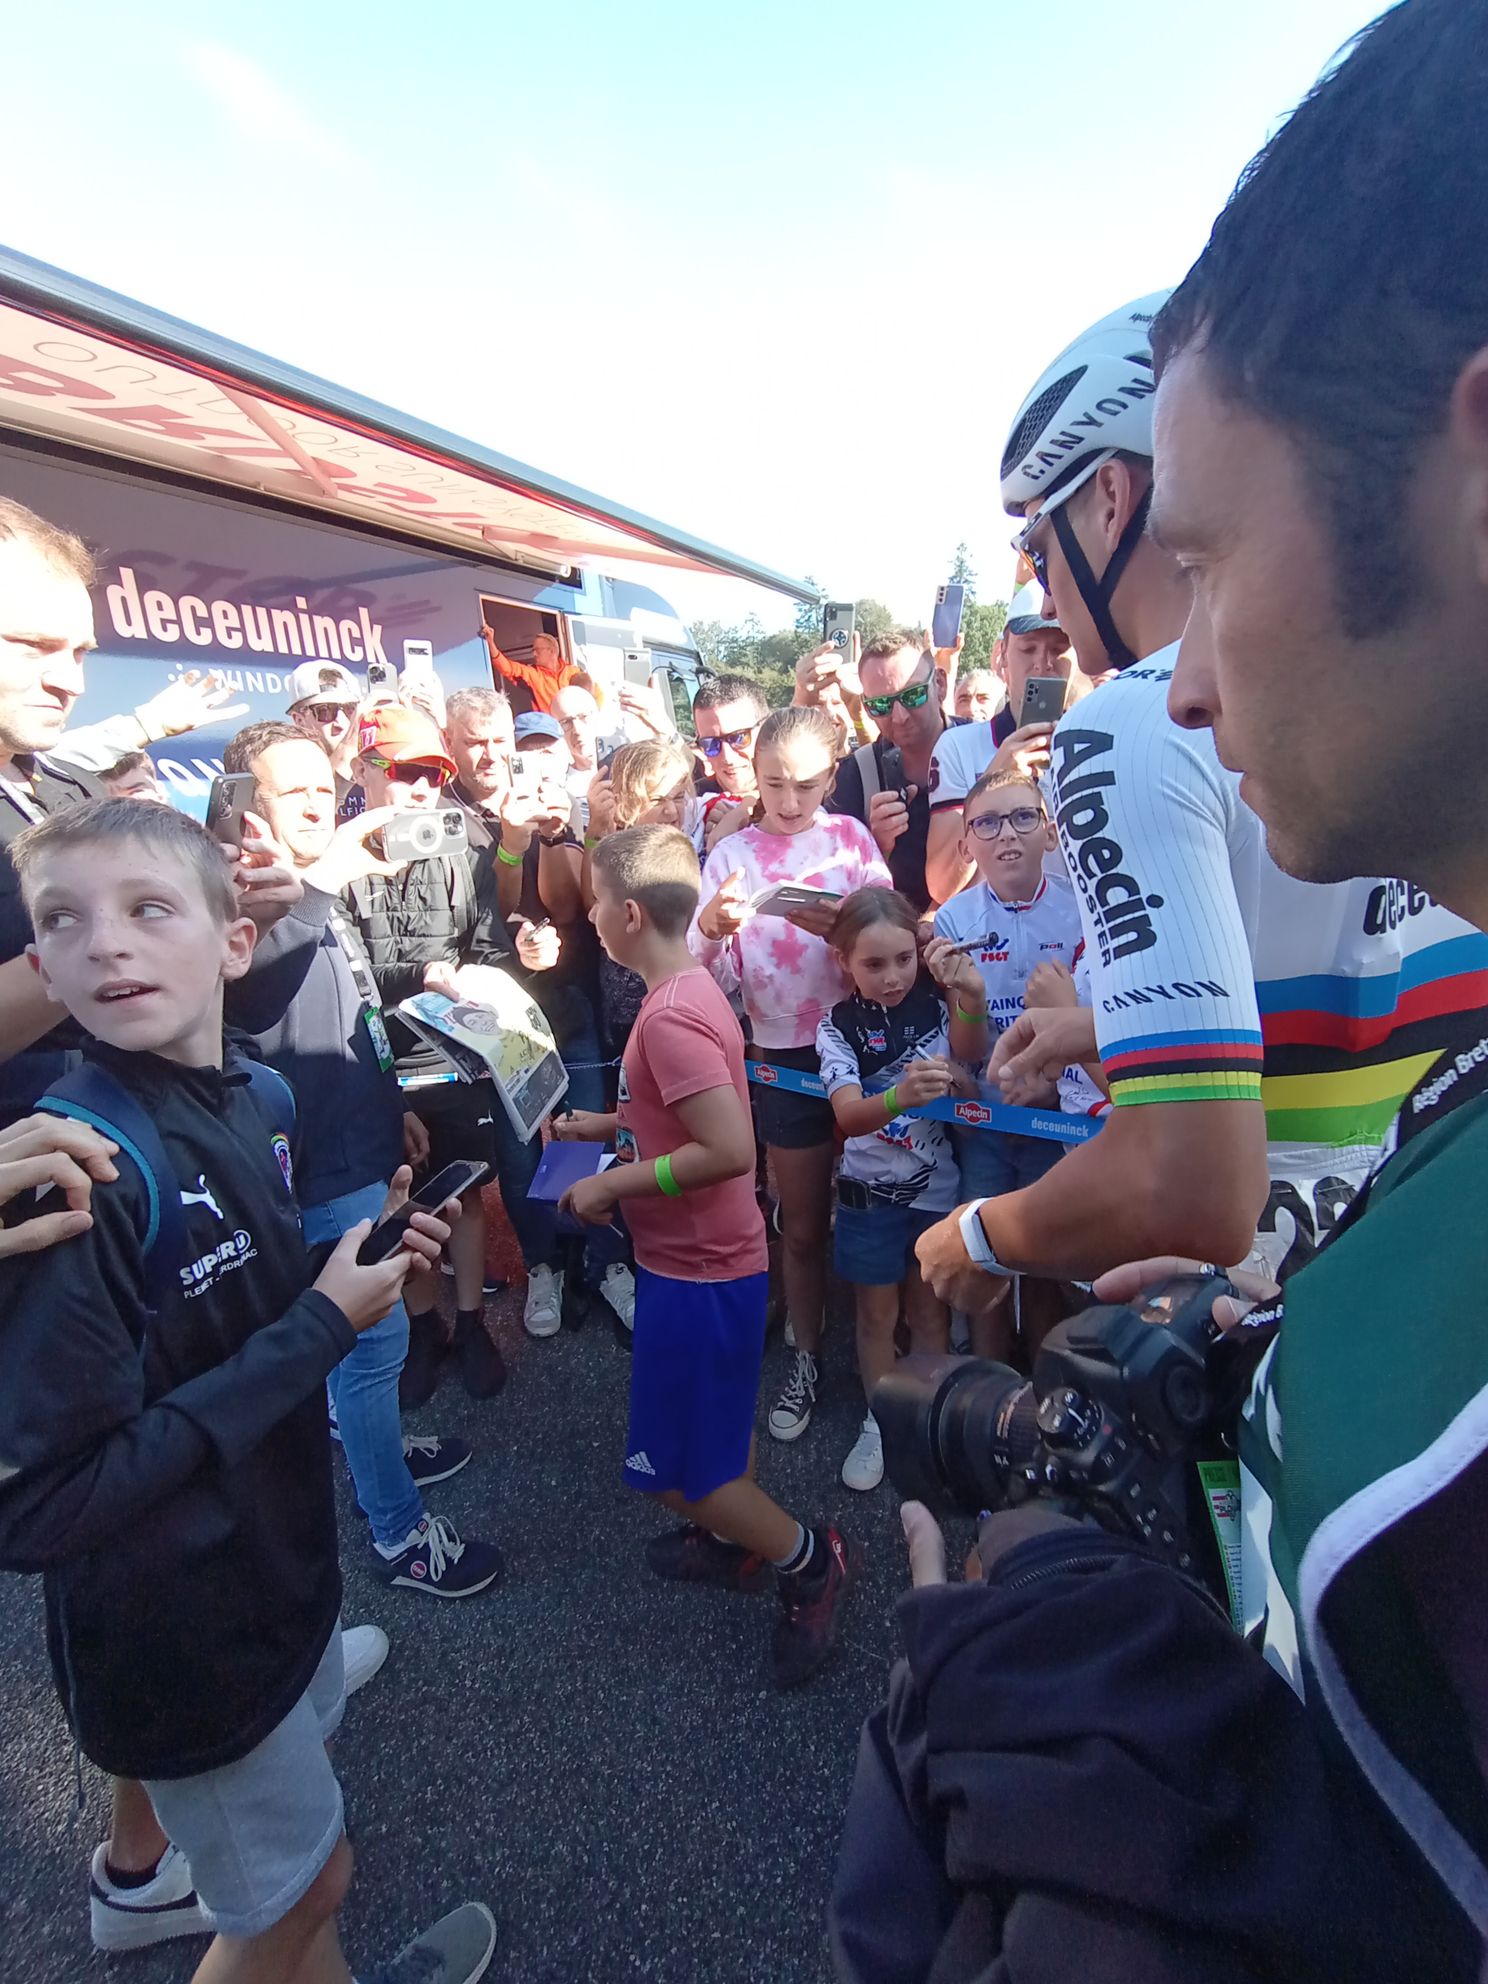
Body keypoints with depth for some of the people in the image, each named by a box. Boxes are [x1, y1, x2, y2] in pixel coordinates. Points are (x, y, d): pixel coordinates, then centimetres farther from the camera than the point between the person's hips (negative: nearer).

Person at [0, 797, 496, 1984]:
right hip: (176, 1622, -6)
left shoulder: (242, 1102, -6)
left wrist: (364, 1256, -12)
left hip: (274, 1556, 7)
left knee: (304, 1860, 31)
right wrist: (321, 1326, -28)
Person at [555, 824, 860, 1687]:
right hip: (710, 1257, 10)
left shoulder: (671, 1016, -27)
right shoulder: (692, 989, 5)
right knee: (718, 1419, 26)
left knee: (674, 1466, 5)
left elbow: (729, 1149, -32)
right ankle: (736, 1539, 46)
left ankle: (811, 1561, 20)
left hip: (698, 1269, -10)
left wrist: (612, 1182, -22)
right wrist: (605, 1124, 10)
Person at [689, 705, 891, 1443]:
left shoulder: (851, 839, -1)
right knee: (803, 1226, 13)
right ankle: (807, 1359, 34)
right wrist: (709, 930, -25)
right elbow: (715, 980, -4)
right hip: (785, 1055, 0)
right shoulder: (732, 855, 0)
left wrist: (842, 928, -28)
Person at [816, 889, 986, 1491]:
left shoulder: (932, 1001, -9)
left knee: (929, 1308, 16)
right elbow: (848, 1116, -26)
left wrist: (971, 996, -20)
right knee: (878, 1312, 14)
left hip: (936, 1185, 2)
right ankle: (879, 1423, 33)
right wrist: (900, 1096, -49)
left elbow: (971, 1058, -2)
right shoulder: (839, 1026, -15)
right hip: (871, 1192, -1)